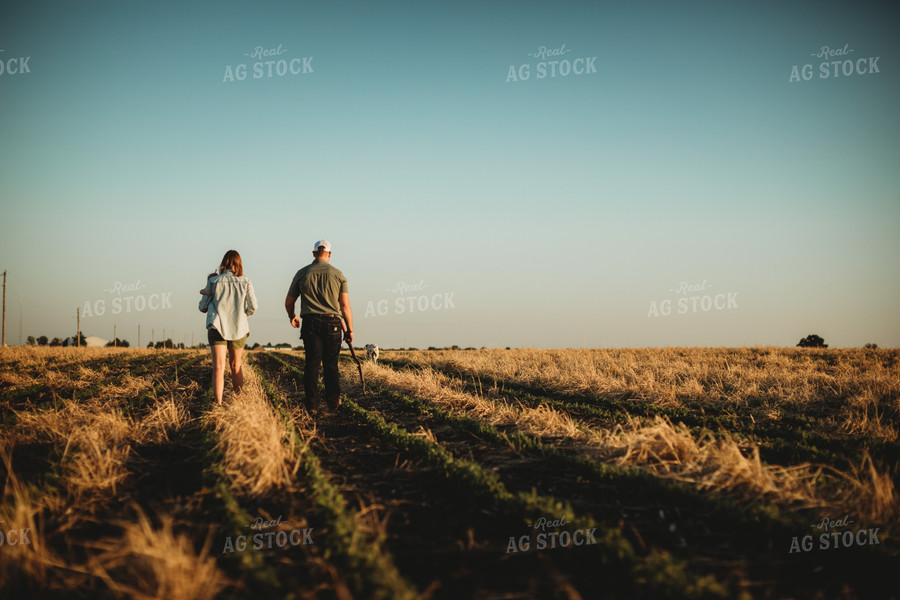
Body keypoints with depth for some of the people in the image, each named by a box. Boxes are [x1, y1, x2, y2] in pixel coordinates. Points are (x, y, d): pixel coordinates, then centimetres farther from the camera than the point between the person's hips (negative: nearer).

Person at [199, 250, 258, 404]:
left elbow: (203, 307, 9)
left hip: (217, 326, -2)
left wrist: (206, 293, 28)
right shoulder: (245, 282, 5)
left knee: (218, 367, -10)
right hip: (238, 328, 2)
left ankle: (218, 403, -22)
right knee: (236, 366, 18)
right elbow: (253, 307, 3)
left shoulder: (213, 281, 4)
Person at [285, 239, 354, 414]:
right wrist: (349, 330, 6)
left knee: (312, 363, 1)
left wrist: (292, 317, 33)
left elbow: (289, 302, 13)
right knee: (331, 364, 9)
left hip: (310, 323, 0)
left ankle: (312, 404, -2)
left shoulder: (302, 273, 6)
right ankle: (333, 400, 14)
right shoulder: (338, 274, 3)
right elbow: (345, 306, -1)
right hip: (332, 323, 0)